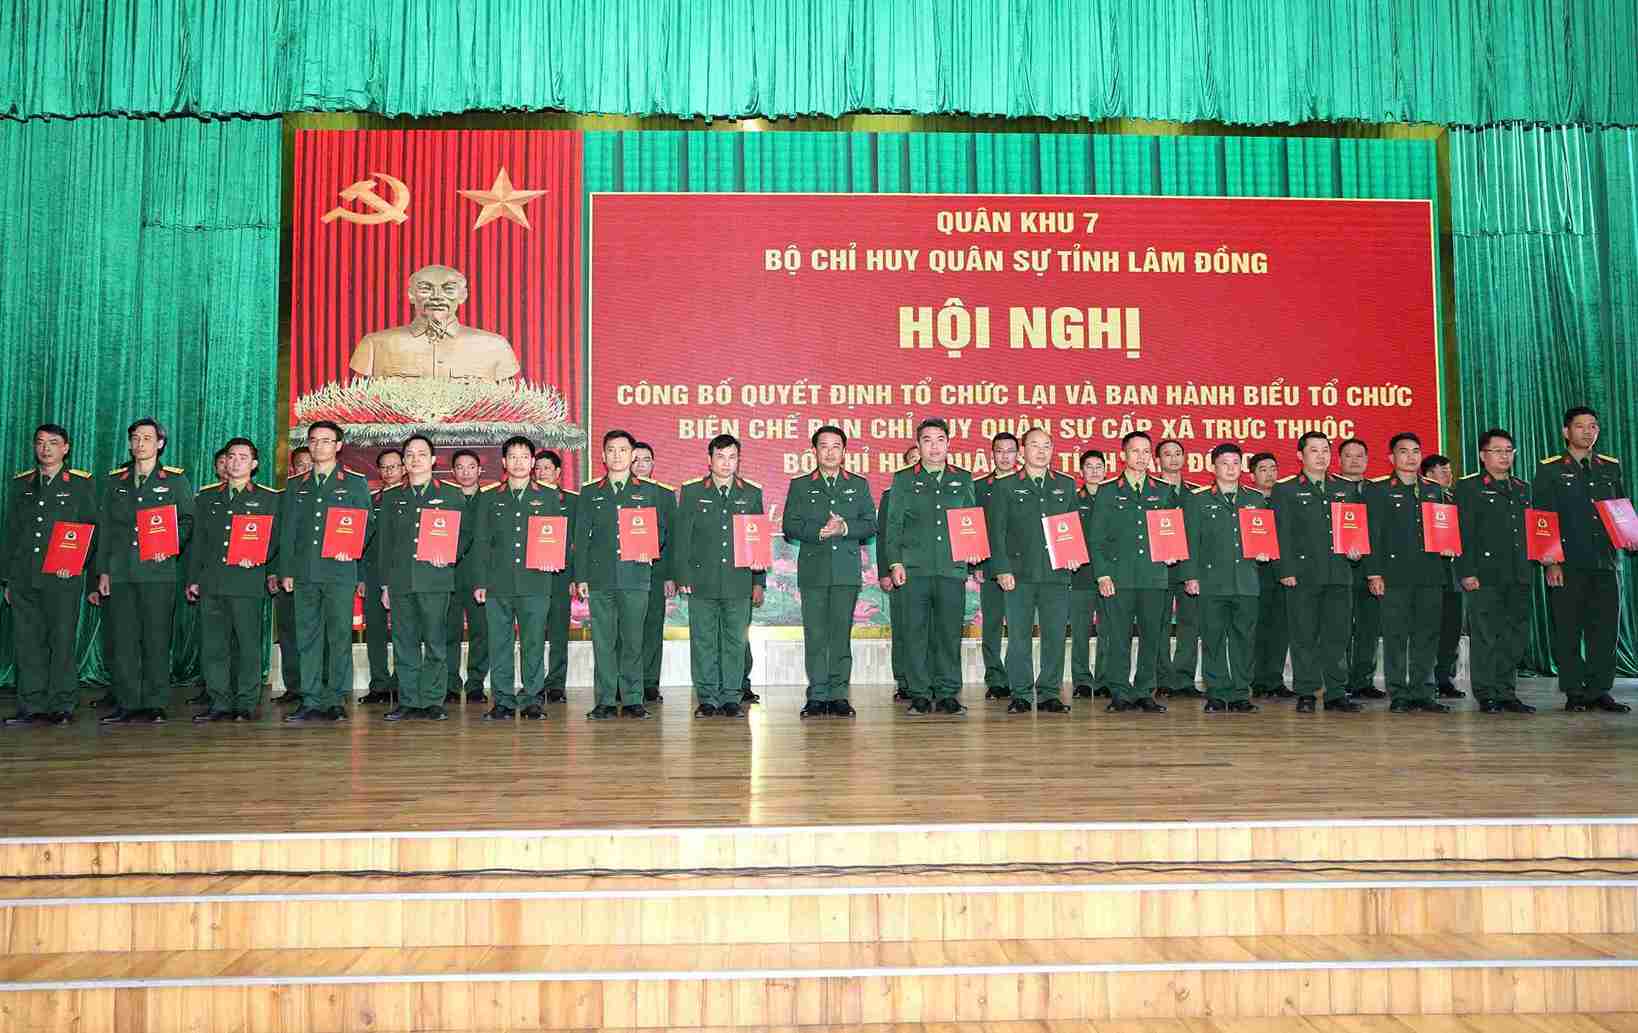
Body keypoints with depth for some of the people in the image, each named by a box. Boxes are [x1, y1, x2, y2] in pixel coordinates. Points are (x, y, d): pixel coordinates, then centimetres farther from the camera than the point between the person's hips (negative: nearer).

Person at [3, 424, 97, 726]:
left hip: (63, 578, -4)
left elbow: (91, 531, 2)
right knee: (26, 642, 4)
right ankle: (32, 706, 11)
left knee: (62, 641, -2)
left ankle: (62, 706, 5)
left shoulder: (82, 484, 5)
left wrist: (75, 563, -11)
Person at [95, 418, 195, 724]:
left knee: (156, 639, -3)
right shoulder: (114, 481, 16)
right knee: (124, 639, 3)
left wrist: (171, 547, -13)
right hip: (120, 572, 3)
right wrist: (103, 570, 8)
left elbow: (187, 521, 5)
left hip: (158, 571, -3)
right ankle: (128, 704, 9)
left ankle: (155, 704, 3)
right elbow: (104, 528, 15)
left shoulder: (176, 480, 8)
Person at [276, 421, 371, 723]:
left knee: (339, 636, -4)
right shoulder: (295, 485, 16)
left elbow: (367, 527, 4)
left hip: (340, 572, -3)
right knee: (307, 637, 4)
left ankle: (335, 701, 2)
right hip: (304, 573, 3)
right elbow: (286, 531, 14)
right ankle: (311, 700, 9)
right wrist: (286, 570, 7)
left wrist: (351, 550, -13)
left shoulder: (356, 482, 7)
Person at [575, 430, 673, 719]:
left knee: (632, 640, -1)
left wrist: (651, 551, -7)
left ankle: (633, 700, 8)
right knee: (603, 641, 1)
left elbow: (661, 529, 13)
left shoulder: (650, 492, 12)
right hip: (599, 577, 1)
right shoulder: (590, 494, 14)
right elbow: (581, 538, 11)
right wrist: (581, 576, 3)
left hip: (635, 576, -1)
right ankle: (605, 701, 7)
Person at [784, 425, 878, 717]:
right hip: (813, 571, 0)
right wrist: (819, 532, -12)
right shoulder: (799, 485, 11)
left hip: (847, 571, 1)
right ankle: (817, 696, 4)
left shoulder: (859, 485, 14)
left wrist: (845, 528, -10)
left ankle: (839, 695, 6)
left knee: (842, 634, 1)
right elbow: (790, 526, 3)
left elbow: (870, 525, 7)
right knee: (815, 635, -2)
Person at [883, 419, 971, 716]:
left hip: (953, 568, 1)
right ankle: (920, 695, 7)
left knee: (950, 632, 1)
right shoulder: (903, 480, 10)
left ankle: (948, 694, 9)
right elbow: (893, 525, 7)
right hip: (915, 568, -1)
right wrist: (895, 563, -2)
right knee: (916, 631, -1)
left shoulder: (963, 480, 14)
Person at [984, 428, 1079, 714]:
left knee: (1055, 636, 2)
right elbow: (996, 531, 2)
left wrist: (1075, 555, -2)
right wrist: (1002, 569, -7)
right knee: (1019, 636, 0)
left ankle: (1050, 694, 11)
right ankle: (1021, 695, 8)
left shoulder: (1067, 485, 15)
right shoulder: (1004, 487, 7)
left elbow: (1077, 526, 16)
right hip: (1019, 573, -2)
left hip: (1057, 573, 2)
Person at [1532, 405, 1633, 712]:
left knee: (1605, 627, 3)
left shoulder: (1611, 467, 15)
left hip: (1605, 561, 4)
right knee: (1568, 630, 0)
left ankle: (1599, 691, 11)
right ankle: (1574, 693, 7)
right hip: (1567, 564, -4)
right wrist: (1551, 563, -9)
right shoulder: (1549, 470, 3)